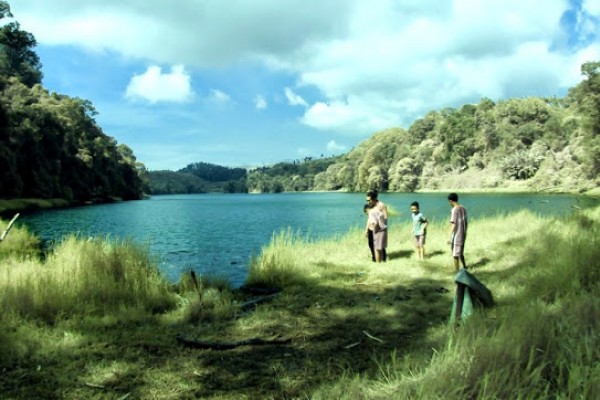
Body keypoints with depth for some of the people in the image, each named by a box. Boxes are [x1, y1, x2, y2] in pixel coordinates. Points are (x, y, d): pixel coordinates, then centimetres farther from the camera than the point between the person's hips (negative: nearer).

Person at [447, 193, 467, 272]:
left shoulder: (454, 210, -17)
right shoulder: (463, 209, 8)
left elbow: (453, 224, -22)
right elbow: (466, 223, 14)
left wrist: (450, 237, -21)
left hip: (456, 235, -8)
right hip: (462, 235, 8)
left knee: (455, 254, 1)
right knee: (460, 252, 22)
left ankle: (456, 270, 5)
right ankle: (464, 267, 30)